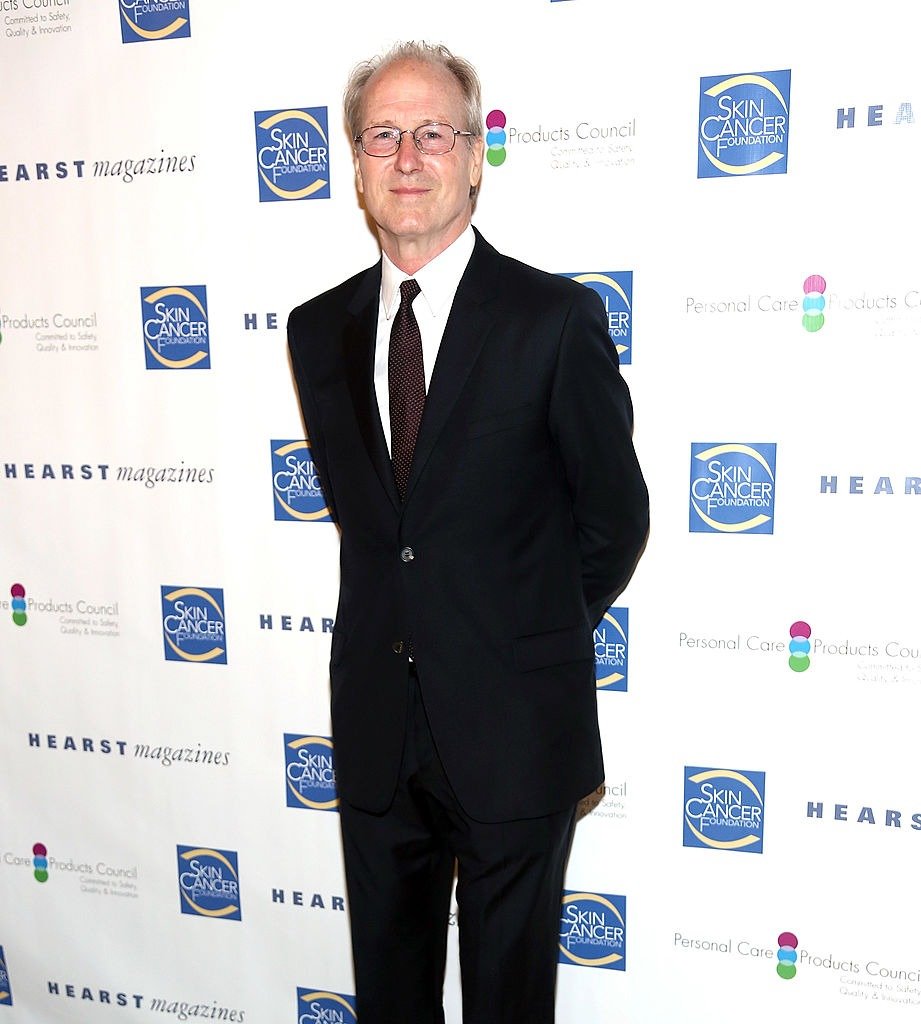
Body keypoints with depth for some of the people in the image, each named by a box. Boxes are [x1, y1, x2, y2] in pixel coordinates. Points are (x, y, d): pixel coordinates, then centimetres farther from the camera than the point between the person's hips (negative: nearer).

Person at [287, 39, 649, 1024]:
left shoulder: (558, 318, -12)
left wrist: (534, 636, 5)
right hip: (376, 723, 4)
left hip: (514, 727, -3)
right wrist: (409, 614, 9)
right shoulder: (318, 330, 3)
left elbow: (616, 515, -4)